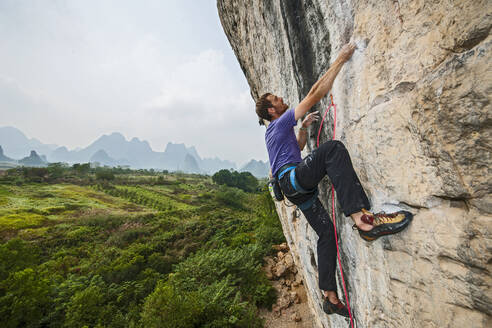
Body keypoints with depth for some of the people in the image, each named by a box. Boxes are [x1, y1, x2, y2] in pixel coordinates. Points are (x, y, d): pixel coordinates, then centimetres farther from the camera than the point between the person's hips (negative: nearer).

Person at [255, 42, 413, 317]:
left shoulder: (276, 130, 28)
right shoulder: (280, 122, 0)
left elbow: (298, 147, 43)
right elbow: (315, 95, -5)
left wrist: (304, 126, 30)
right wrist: (340, 60, 2)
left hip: (296, 189, 10)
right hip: (294, 178, -10)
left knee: (327, 233, 6)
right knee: (333, 149, -30)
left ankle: (330, 297, 13)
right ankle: (361, 216, -44)